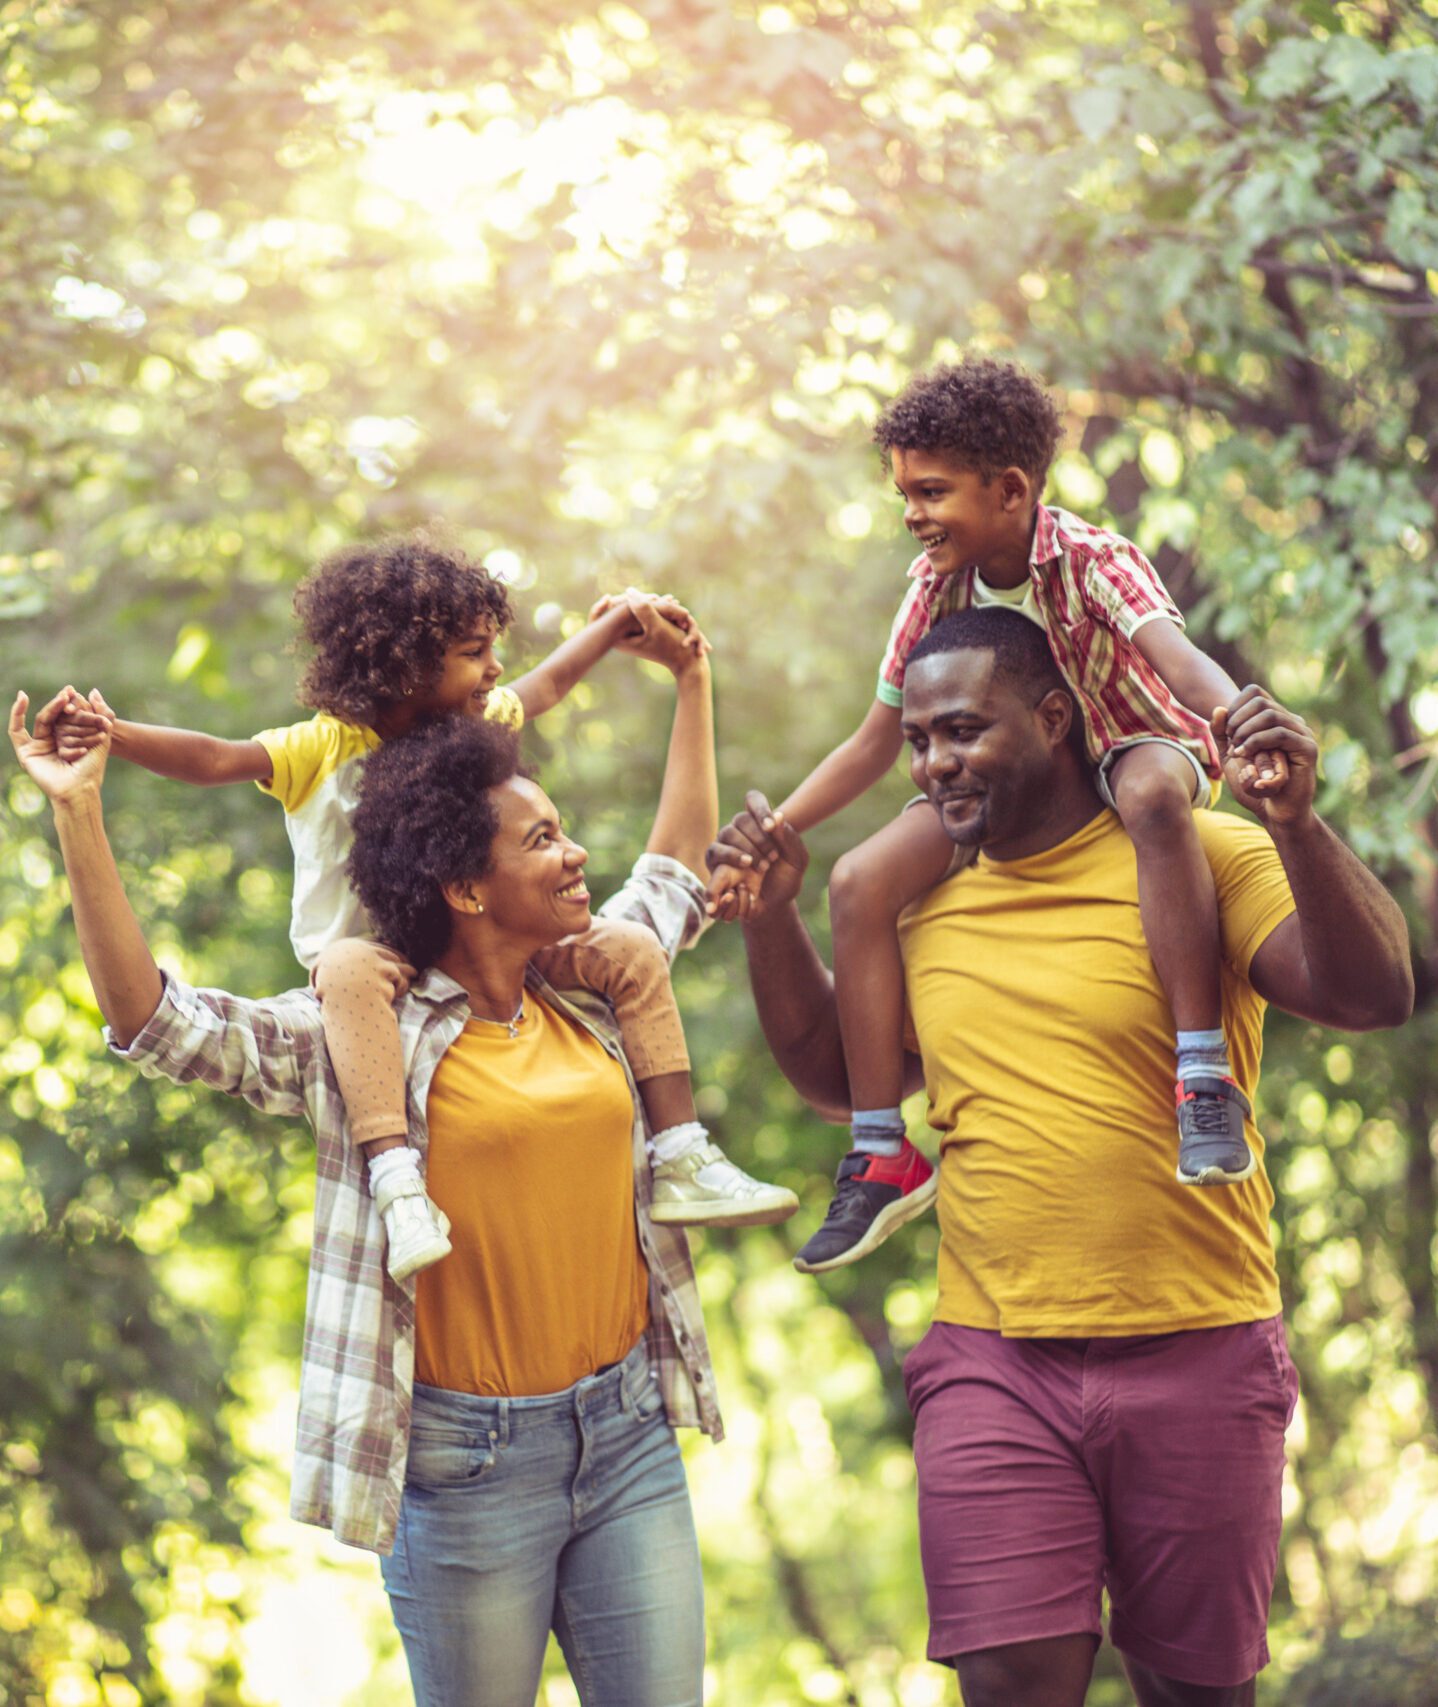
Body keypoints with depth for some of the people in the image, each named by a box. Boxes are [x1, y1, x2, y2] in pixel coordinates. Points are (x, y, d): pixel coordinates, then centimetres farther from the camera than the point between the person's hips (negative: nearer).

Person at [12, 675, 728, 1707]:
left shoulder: (589, 998, 9)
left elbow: (675, 877, 27)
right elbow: (154, 1021, -15)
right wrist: (79, 815, -20)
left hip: (628, 1431, 5)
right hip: (470, 1459, -5)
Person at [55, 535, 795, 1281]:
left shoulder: (477, 722, 5)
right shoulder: (322, 749, -13)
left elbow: (548, 683, 24)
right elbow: (216, 758, -27)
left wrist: (620, 619, 26)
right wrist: (114, 735, -42)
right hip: (381, 965, -6)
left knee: (631, 949, -8)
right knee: (351, 968, -42)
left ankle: (681, 1164, -7)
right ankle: (396, 1181, -52)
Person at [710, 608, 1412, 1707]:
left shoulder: (1195, 859, -4)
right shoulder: (922, 898, 10)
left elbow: (1374, 996, -16)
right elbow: (838, 1079, 21)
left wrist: (1295, 823, -30)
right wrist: (773, 912, 9)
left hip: (1196, 1357, -2)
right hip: (993, 1363, 3)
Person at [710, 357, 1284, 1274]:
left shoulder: (1093, 560, -24)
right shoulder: (935, 586, -8)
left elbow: (1177, 656, -43)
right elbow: (876, 743, 1)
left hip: (1137, 749, -5)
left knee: (1153, 791, -44)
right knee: (860, 882, -17)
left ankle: (1206, 1076, -42)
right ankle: (882, 1155, -9)